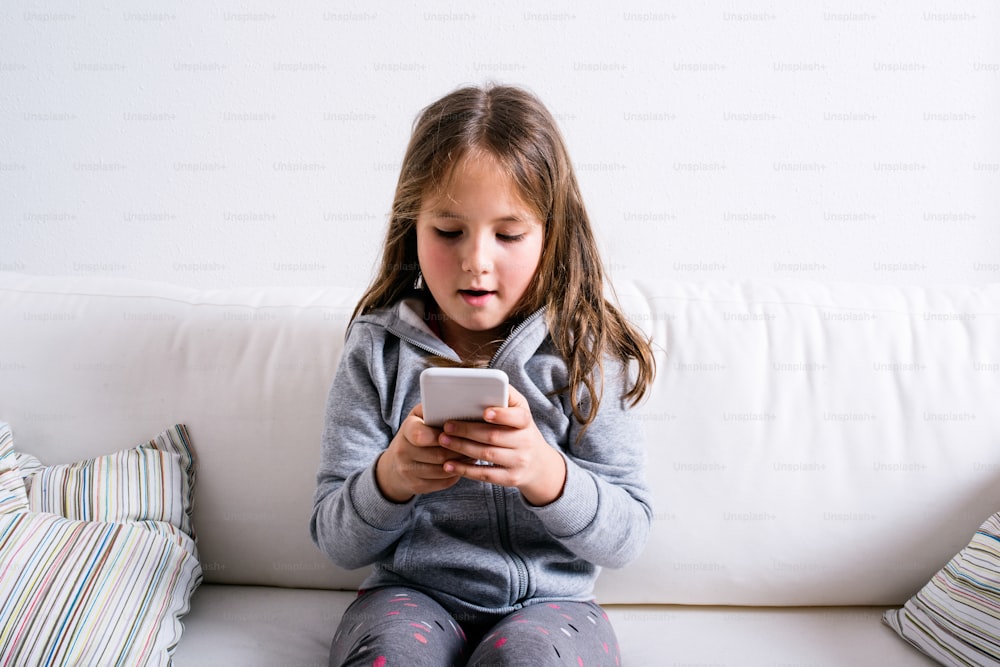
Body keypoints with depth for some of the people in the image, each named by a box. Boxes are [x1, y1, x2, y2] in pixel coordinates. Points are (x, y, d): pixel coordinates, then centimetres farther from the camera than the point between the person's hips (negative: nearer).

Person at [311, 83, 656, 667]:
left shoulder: (584, 349, -4)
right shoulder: (377, 349, -2)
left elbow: (628, 536, -6)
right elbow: (337, 542, -2)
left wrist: (545, 474, -26)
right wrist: (390, 478, -24)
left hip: (549, 600, 0)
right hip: (412, 594, 1)